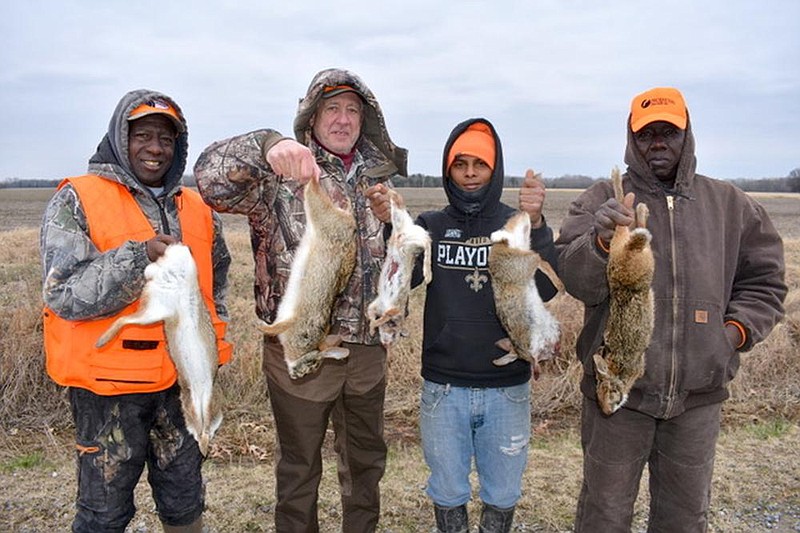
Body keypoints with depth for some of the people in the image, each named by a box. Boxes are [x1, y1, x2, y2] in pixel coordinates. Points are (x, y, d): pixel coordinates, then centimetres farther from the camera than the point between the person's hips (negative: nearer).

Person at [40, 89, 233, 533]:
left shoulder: (197, 209, 7)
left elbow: (217, 282, 20)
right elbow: (64, 295, -17)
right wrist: (137, 258, -28)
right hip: (107, 384, -4)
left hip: (182, 381, 4)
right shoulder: (76, 201, -7)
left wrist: (211, 339, 12)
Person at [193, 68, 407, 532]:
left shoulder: (377, 178, 9)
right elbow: (211, 177, -24)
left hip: (367, 346, 5)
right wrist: (267, 145, -42)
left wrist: (391, 218, -8)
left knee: (367, 459, 22)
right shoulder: (280, 176, -7)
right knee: (299, 468, 15)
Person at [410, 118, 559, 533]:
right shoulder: (430, 226, 1)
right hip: (443, 389, 0)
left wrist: (536, 224, -31)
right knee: (447, 494, 16)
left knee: (502, 495, 17)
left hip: (508, 389, 0)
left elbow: (544, 290, -17)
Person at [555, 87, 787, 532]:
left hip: (699, 395, 3)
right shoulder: (602, 201, -3)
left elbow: (765, 282, 15)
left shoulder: (731, 205, 7)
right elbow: (577, 281, -15)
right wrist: (602, 240, -34)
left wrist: (735, 330, -1)